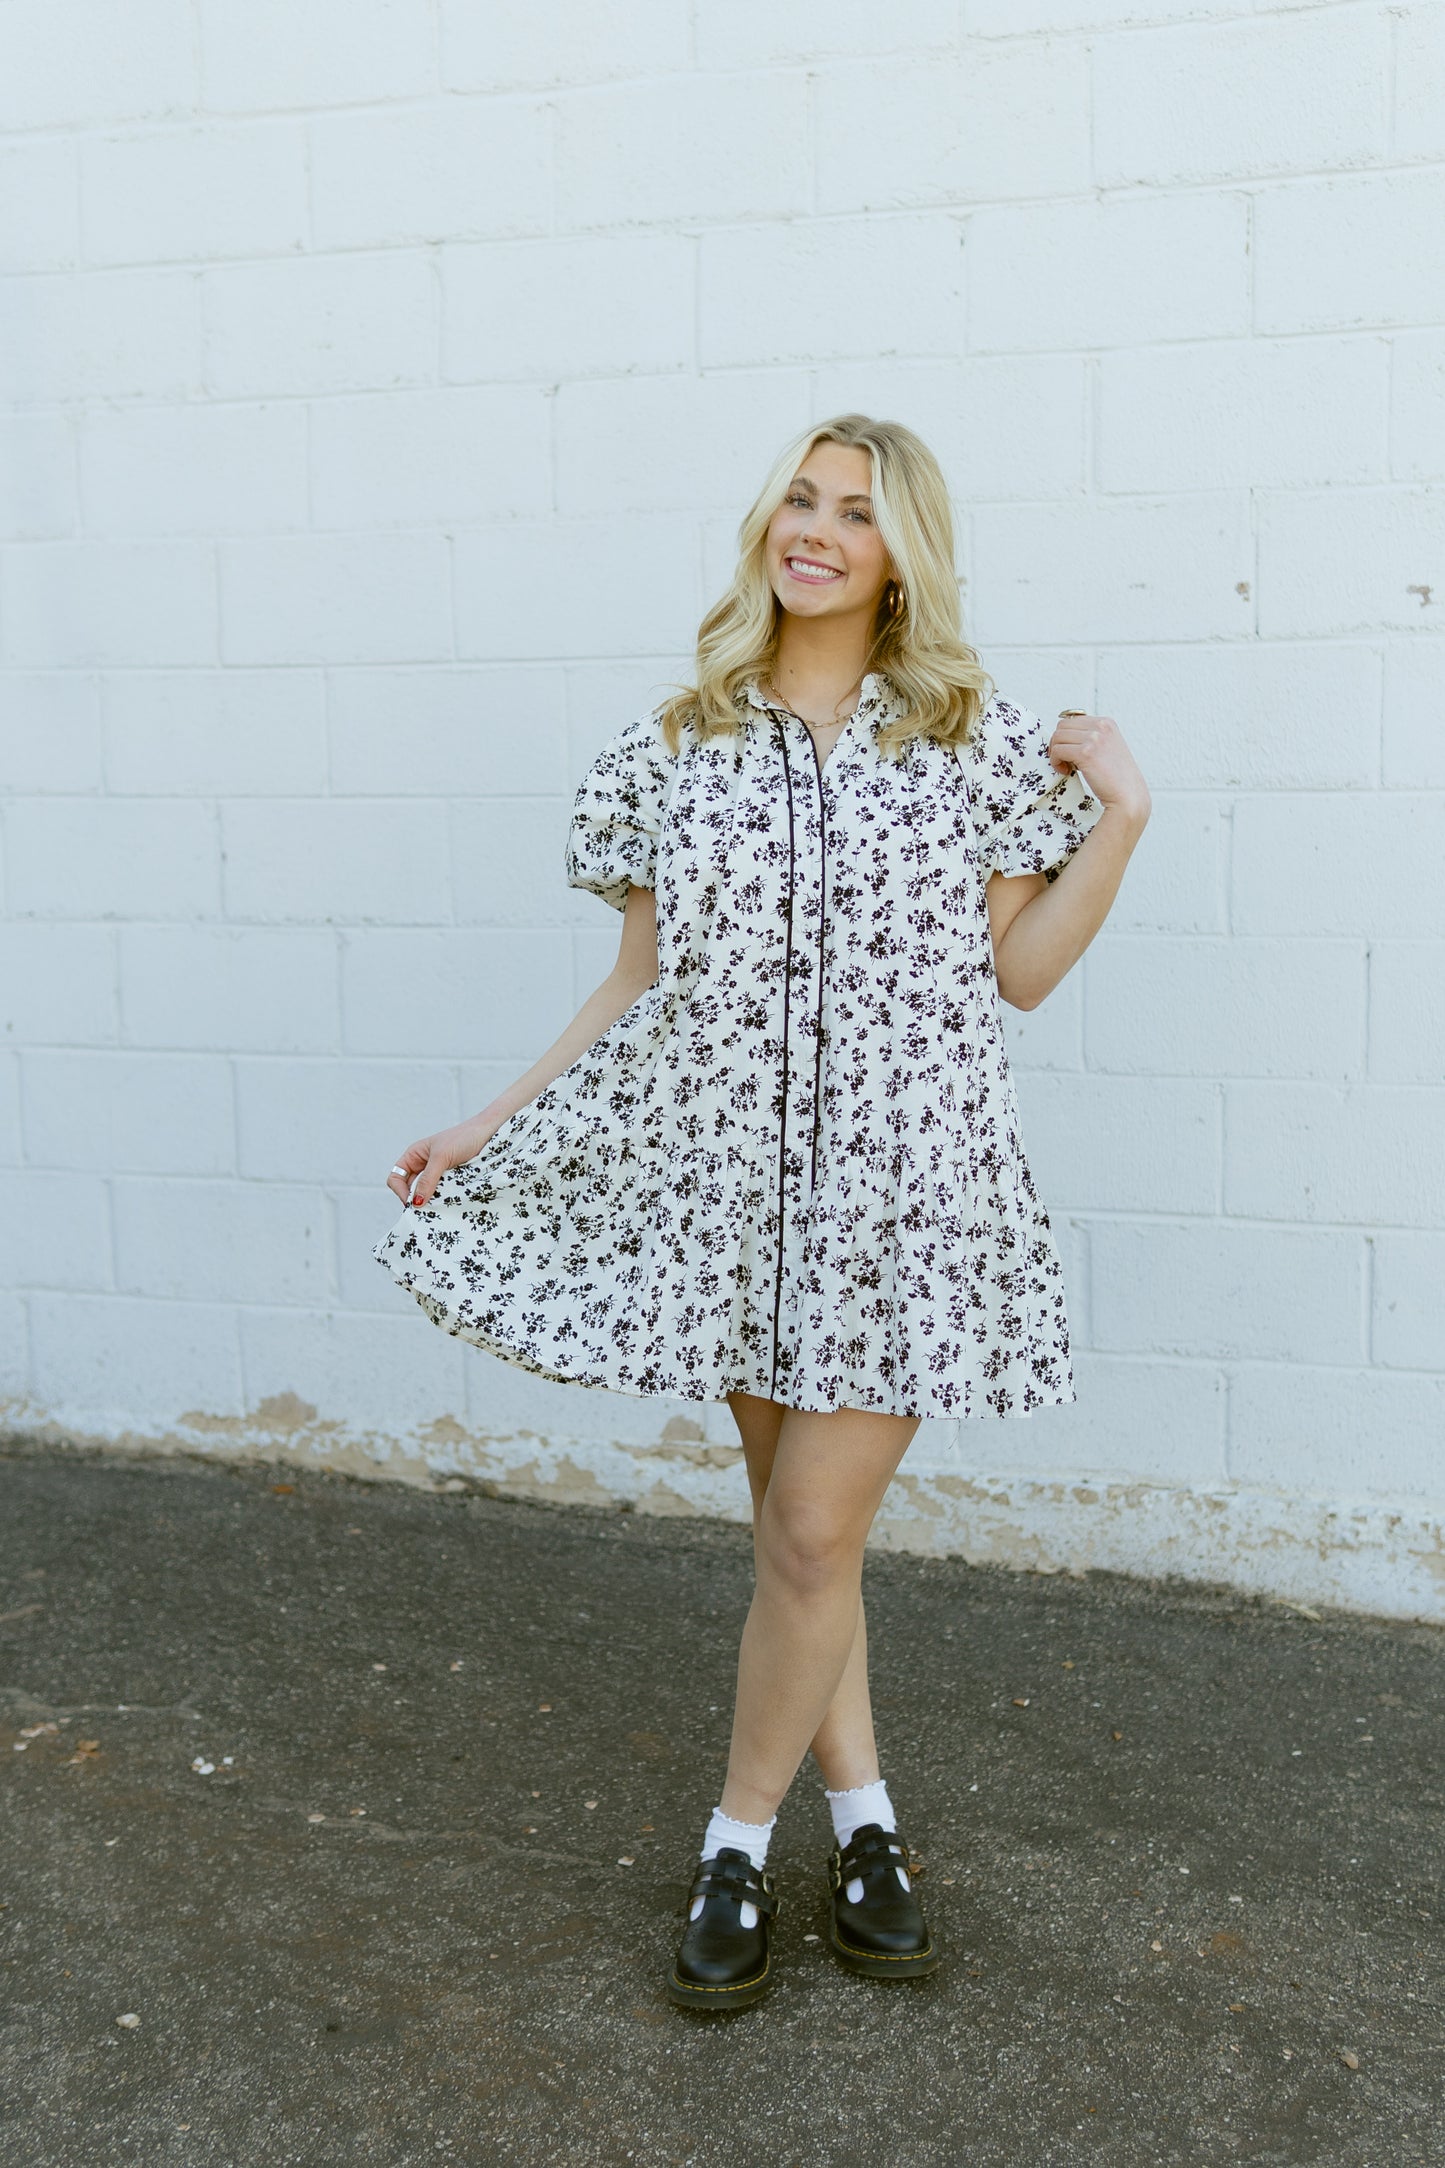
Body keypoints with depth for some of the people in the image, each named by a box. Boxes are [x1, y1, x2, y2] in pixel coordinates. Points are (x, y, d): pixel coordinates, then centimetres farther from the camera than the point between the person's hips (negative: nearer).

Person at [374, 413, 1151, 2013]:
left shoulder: (973, 739, 3)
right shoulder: (677, 750, 6)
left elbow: (1017, 972, 4)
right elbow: (640, 988, 10)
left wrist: (1121, 817, -5)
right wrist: (489, 1126, 6)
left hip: (904, 1175, -2)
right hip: (738, 1174, 2)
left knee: (813, 1529, -2)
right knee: (796, 1516, 11)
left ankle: (740, 1843, 19)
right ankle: (863, 1821, 30)